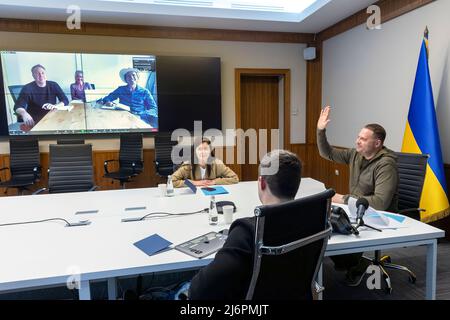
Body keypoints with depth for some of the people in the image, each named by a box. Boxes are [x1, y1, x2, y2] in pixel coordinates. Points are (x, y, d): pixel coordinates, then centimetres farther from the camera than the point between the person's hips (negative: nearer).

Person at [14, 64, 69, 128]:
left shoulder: (53, 85, 3)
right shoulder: (27, 88, -5)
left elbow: (65, 100, -3)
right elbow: (18, 106, -16)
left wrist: (54, 106, -26)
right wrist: (24, 113, -41)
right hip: (35, 120, -2)